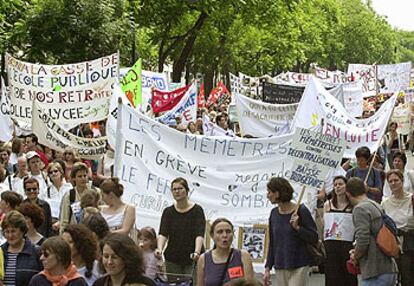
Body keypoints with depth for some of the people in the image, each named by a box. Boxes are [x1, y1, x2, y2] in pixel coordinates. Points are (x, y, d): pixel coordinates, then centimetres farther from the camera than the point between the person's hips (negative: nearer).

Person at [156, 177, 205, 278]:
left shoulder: (197, 210, -5)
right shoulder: (168, 212, 3)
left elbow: (200, 234, -16)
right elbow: (163, 233, -8)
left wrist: (197, 252, -33)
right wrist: (159, 249, -28)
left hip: (192, 260, -3)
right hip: (172, 260, 3)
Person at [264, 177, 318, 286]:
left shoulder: (301, 211, -9)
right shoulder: (274, 213, 7)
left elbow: (314, 238, -8)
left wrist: (297, 227, -21)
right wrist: (268, 267, 10)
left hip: (299, 267, -5)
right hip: (280, 267, 5)